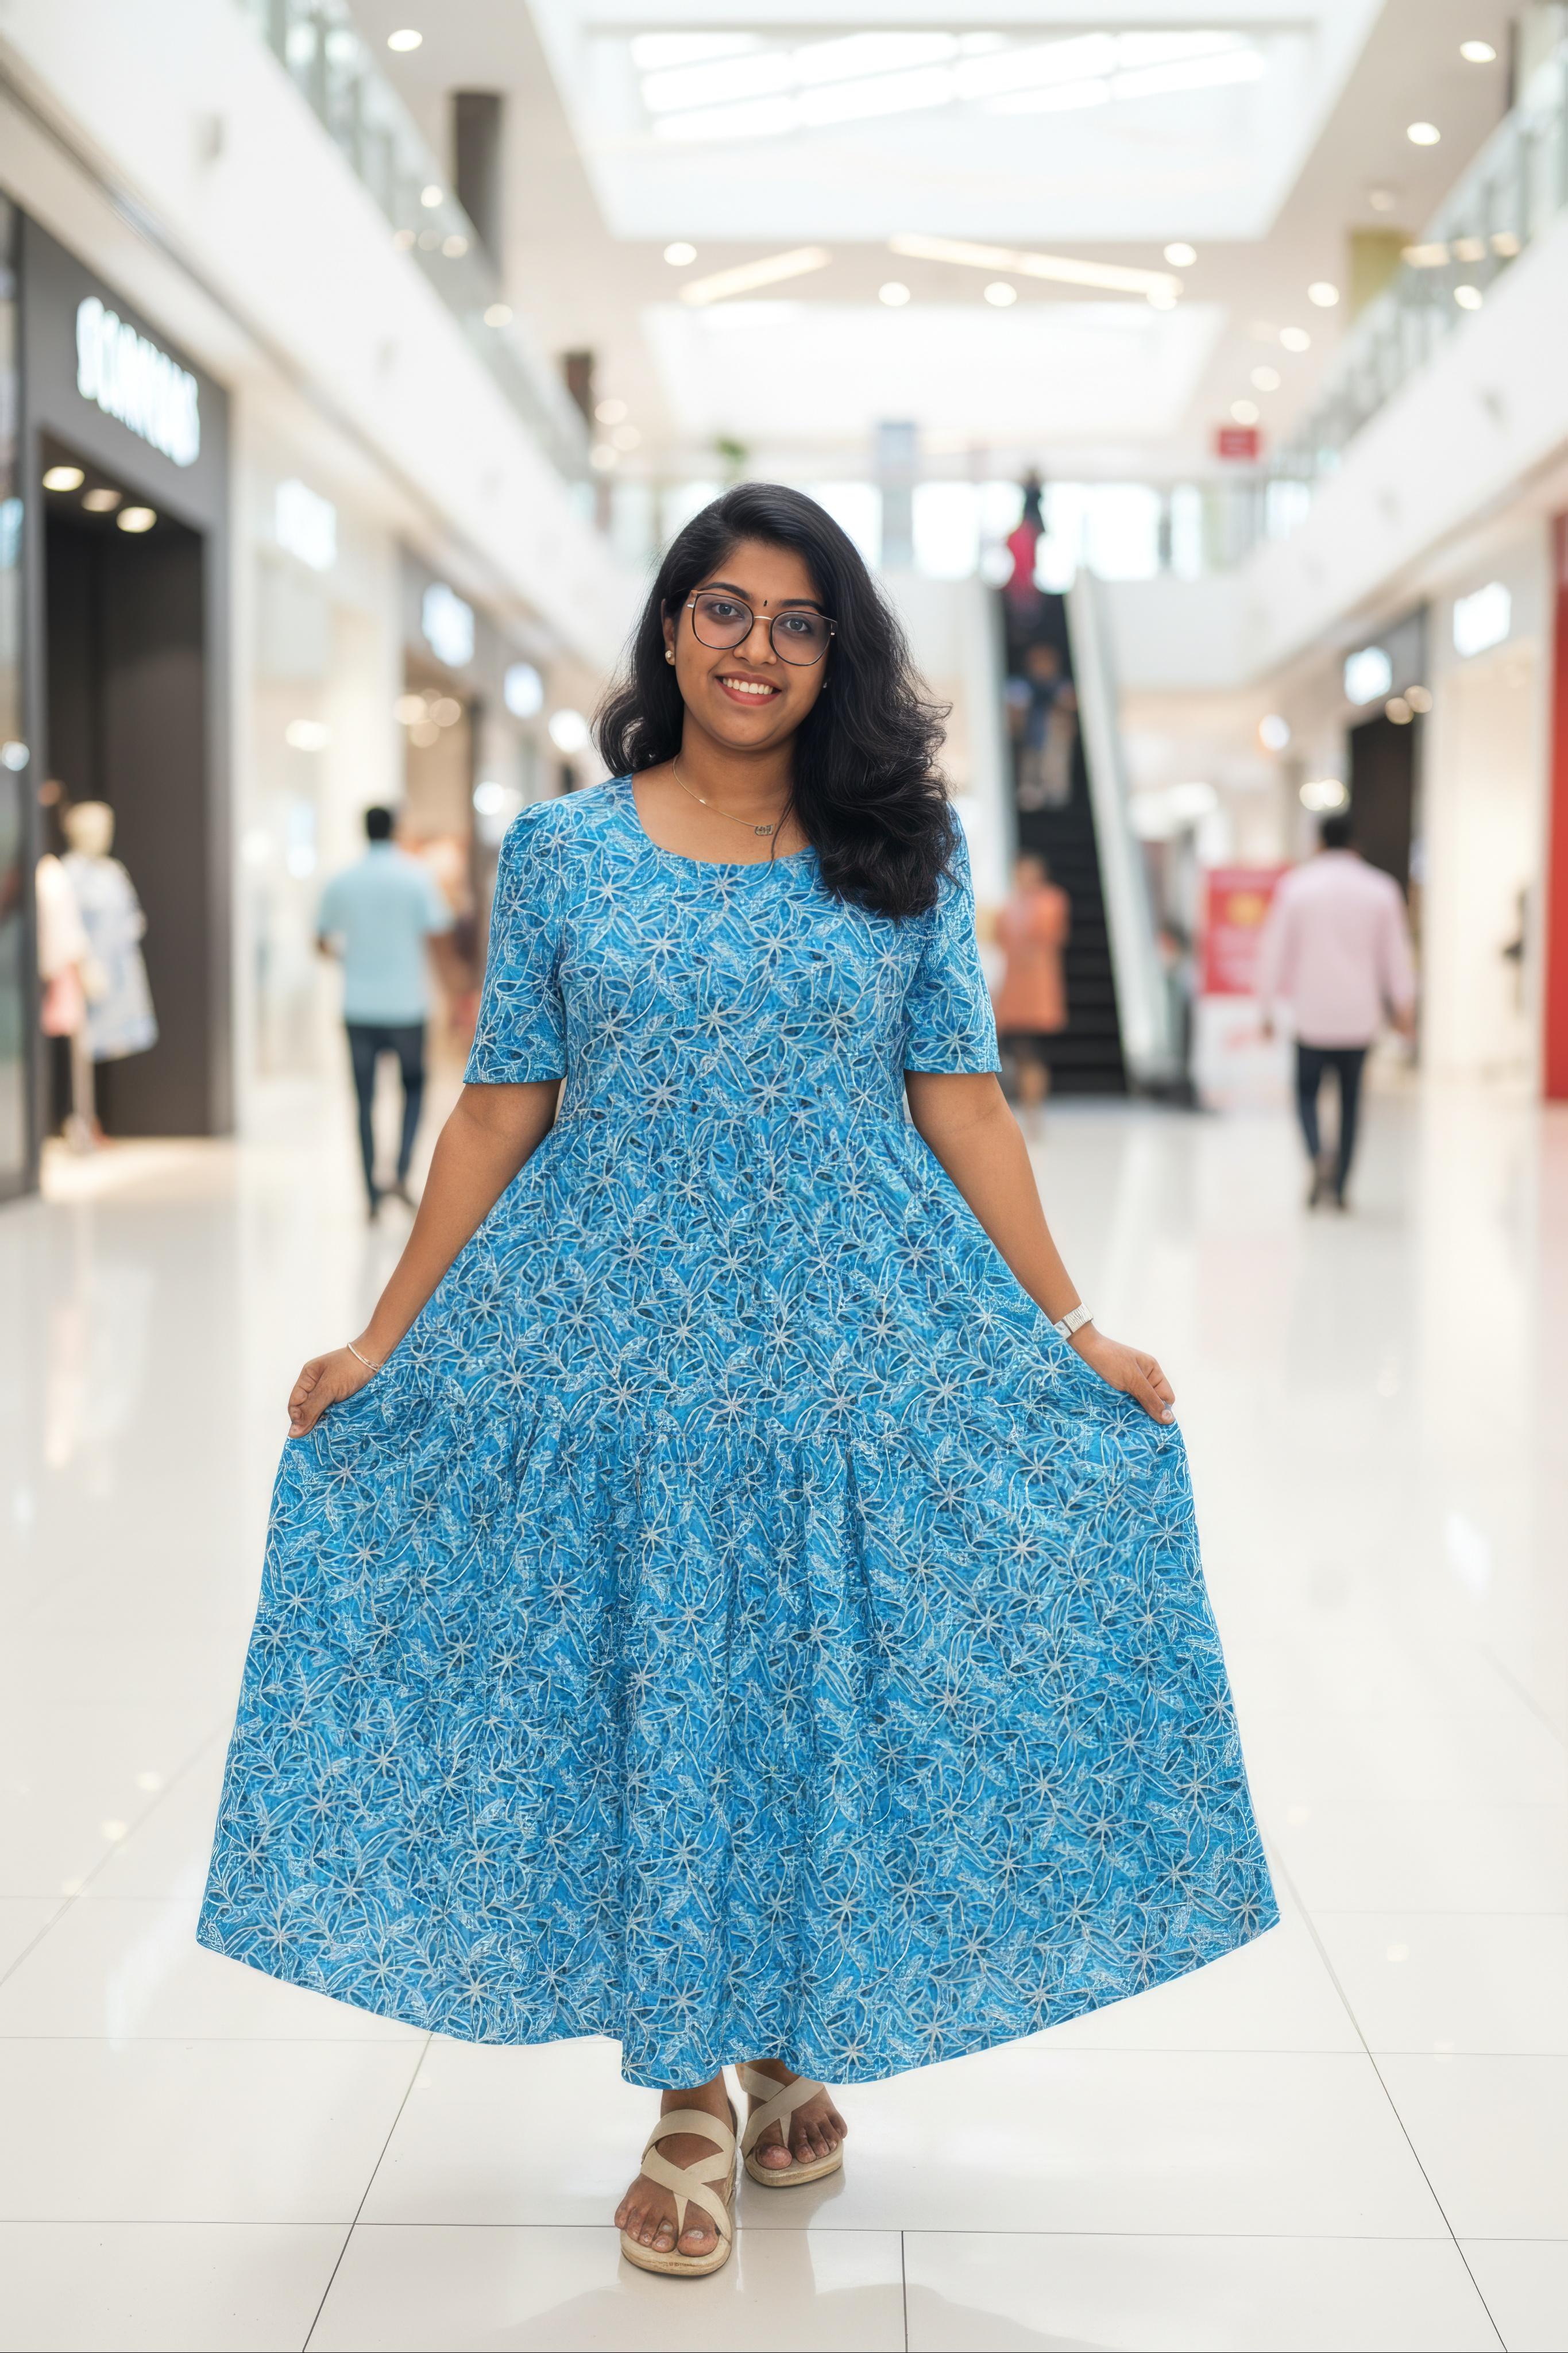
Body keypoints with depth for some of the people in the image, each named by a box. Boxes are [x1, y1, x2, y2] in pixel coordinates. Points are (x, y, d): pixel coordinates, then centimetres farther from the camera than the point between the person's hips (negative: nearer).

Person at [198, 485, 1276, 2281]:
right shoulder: (560, 852, 3)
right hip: (619, 1339, 0)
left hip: (859, 1342, 1)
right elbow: (501, 1111, 4)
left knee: (827, 1684, 7)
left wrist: (1072, 1330, -1)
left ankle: (797, 2043, 29)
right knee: (651, 1695, 4)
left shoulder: (901, 857, 4)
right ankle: (690, 2097, 19)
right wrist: (388, 1340, 2)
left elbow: (961, 1105, 3)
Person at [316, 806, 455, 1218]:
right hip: (406, 1004, -1)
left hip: (359, 1008, 1)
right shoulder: (415, 877, -6)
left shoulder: (341, 882, 2)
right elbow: (438, 930, -11)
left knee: (365, 1102, 7)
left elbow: (323, 940, 11)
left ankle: (373, 1196, 6)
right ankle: (402, 1174, -2)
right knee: (414, 1086, 17)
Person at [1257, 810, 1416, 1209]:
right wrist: (1405, 1010, 16)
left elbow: (1273, 952, -1)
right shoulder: (1381, 889, 2)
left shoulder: (1294, 887, -2)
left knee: (1307, 1093, 12)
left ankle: (1318, 1156, -16)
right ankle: (1340, 1189, 12)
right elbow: (1397, 955, 6)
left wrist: (1267, 1010, 8)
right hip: (1360, 1016, 1)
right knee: (1350, 1101, 12)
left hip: (1312, 1015, -1)